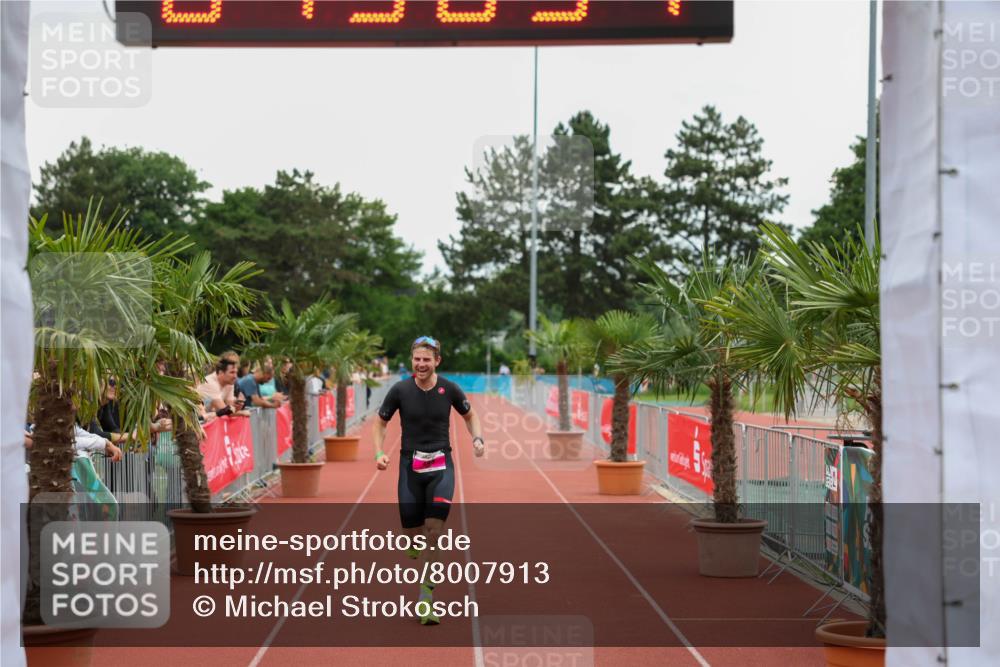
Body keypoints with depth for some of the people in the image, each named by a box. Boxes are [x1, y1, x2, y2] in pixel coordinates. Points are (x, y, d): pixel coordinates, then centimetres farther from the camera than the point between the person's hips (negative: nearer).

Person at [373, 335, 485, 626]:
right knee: (412, 531, 2)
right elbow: (381, 422, 7)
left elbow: (470, 416, 15)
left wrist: (478, 439, -3)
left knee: (434, 531, -13)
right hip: (410, 465, 1)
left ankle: (427, 595, -4)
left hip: (441, 465, 0)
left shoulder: (449, 389, -3)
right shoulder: (400, 390, -5)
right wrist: (379, 453, -8)